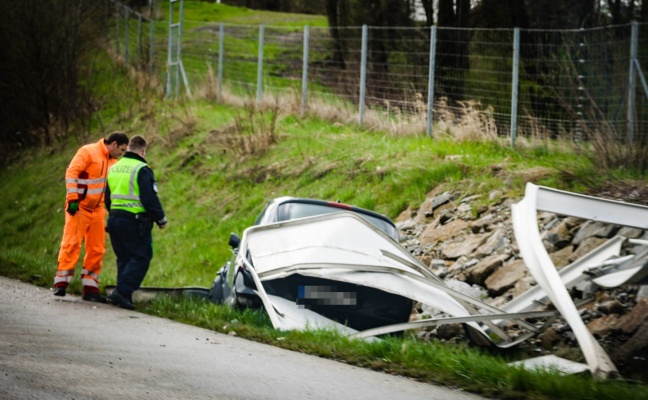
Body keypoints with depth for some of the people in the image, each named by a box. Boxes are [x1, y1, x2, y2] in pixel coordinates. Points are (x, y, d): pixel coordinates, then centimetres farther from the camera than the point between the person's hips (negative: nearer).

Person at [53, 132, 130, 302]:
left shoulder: (113, 161, 15)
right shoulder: (88, 152, -8)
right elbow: (72, 172, -15)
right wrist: (72, 199, -22)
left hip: (97, 210, 8)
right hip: (79, 208, -7)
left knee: (97, 250, 5)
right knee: (72, 244, -12)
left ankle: (90, 288, 9)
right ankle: (61, 283, -10)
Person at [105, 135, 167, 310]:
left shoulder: (114, 169, 14)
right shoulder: (142, 170, -11)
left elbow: (108, 198, 22)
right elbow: (150, 198, -15)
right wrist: (160, 218, -4)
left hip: (115, 218, 8)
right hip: (135, 221, -8)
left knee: (124, 259, 14)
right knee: (140, 258, -5)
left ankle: (123, 295, 10)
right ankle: (122, 292, -16)